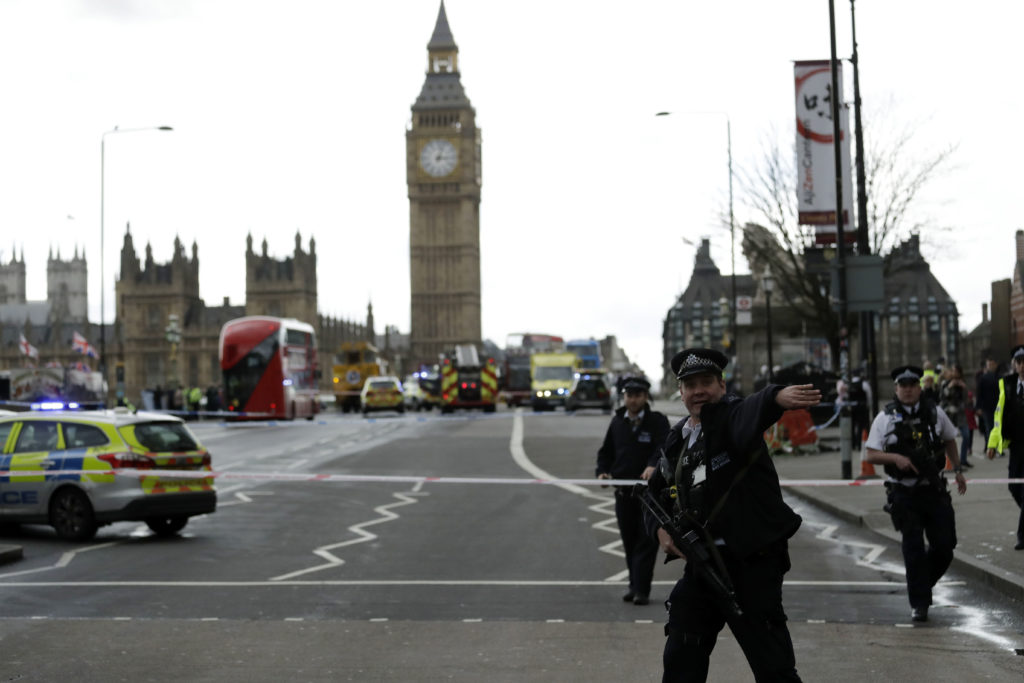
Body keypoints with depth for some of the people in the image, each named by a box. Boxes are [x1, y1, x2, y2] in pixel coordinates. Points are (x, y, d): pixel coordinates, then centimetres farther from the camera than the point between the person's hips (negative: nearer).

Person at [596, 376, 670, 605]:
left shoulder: (657, 421, -3)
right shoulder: (617, 422, 12)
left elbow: (664, 447, -19)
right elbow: (606, 451, 20)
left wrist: (653, 466, -38)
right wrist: (603, 471, 1)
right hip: (623, 491, 5)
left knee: (646, 541, -6)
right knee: (629, 542, 11)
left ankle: (642, 589, -5)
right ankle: (635, 586, 21)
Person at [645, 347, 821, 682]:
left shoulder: (731, 416, -9)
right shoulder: (677, 439, 12)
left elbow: (750, 413, -35)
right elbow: (656, 491, 25)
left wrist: (777, 397, -59)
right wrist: (660, 529, 4)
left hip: (752, 562, -7)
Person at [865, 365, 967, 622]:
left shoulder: (935, 413, 5)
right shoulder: (886, 418, -2)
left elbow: (950, 440, 22)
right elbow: (871, 455, -3)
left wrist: (958, 470, 16)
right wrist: (895, 458, -19)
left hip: (934, 490, 3)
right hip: (904, 493, -3)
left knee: (944, 545, 2)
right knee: (913, 549, -4)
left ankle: (923, 583, 30)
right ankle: (919, 603, 6)